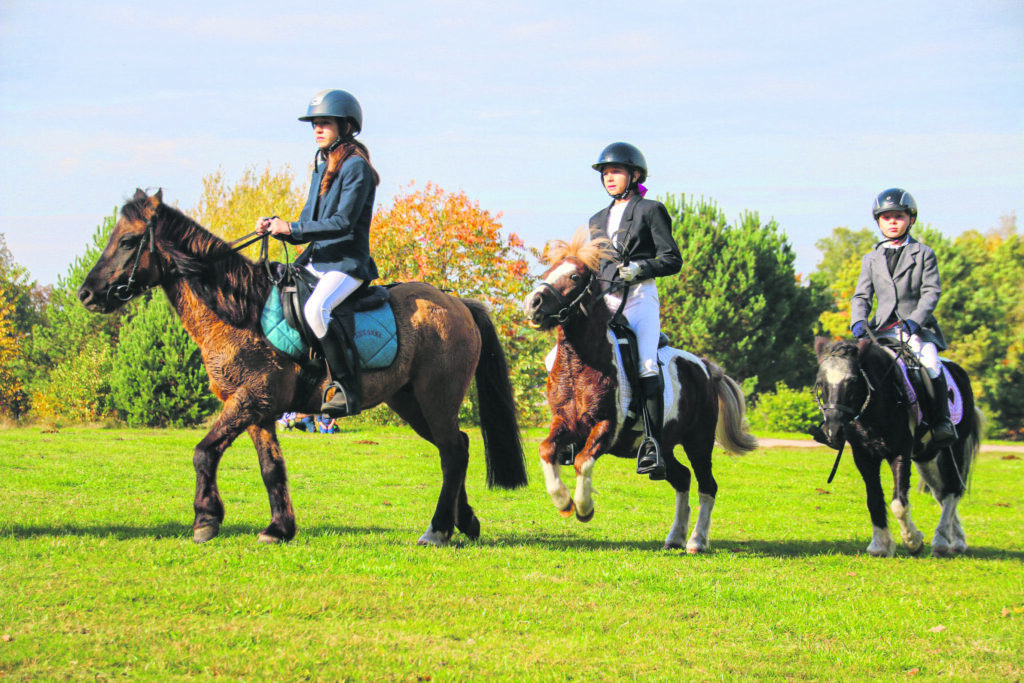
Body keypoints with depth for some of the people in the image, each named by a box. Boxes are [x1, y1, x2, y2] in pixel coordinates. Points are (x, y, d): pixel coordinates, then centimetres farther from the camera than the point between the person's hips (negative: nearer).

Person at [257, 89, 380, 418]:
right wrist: (276, 227, -1)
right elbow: (308, 228, 17)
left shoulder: (355, 167, -10)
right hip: (317, 261, 10)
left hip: (347, 264, -10)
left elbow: (343, 223, -19)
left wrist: (292, 228, -20)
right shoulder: (322, 166, 17)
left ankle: (346, 388, -29)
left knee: (315, 308, -35)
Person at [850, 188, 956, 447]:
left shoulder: (924, 254, 9)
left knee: (930, 365, -27)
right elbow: (861, 296, 12)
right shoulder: (871, 259, 19)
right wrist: (858, 321, -10)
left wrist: (915, 320, -18)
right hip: (882, 329, 3)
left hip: (919, 327, -3)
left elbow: (931, 292, -1)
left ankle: (942, 421, -20)